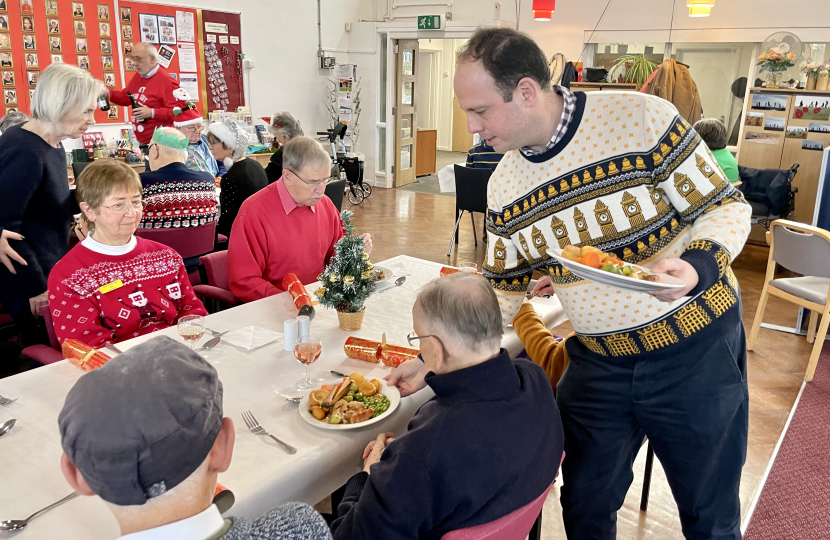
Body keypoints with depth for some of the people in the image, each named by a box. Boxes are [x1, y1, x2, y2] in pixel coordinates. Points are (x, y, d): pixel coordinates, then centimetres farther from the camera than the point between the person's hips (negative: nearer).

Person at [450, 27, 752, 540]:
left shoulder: (642, 119, -18)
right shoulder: (505, 186, -2)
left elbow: (726, 206, -10)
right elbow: (501, 290, 7)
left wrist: (696, 265, -31)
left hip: (695, 348, -3)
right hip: (598, 359, 4)